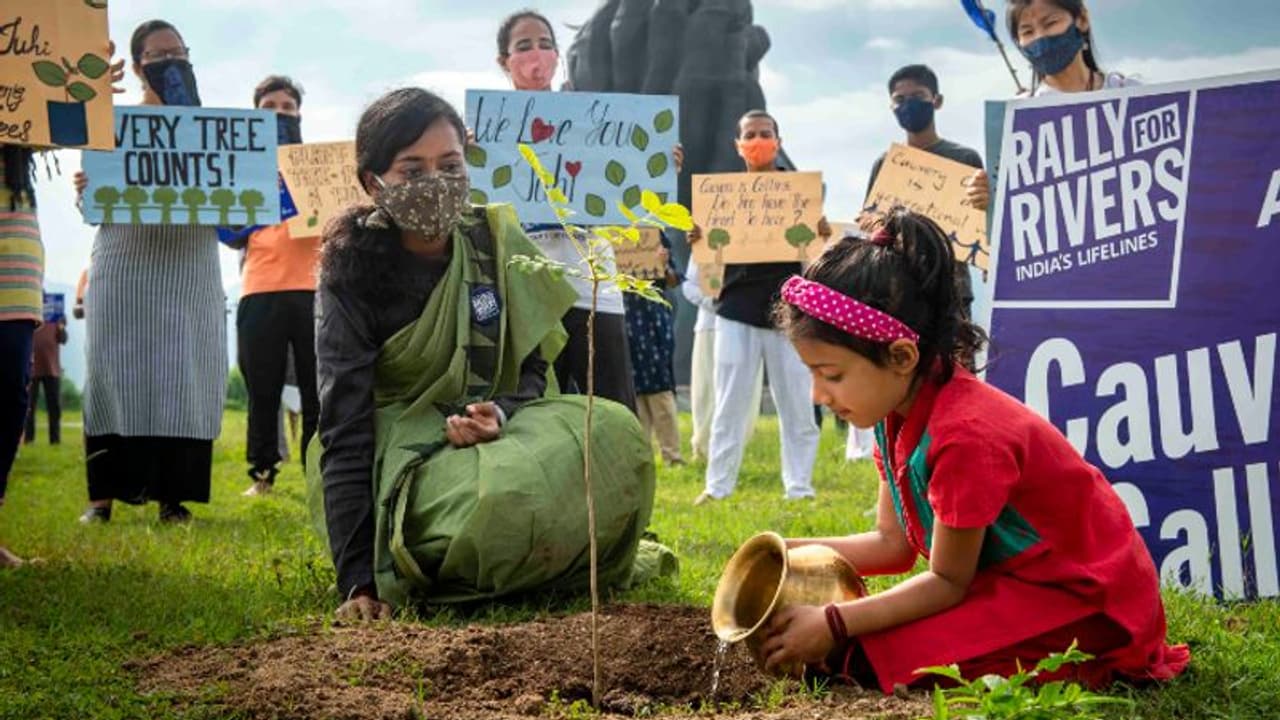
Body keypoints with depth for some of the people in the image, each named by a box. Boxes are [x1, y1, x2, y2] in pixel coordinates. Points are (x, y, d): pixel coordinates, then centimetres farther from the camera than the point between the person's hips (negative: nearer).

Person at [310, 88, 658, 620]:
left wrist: (500, 415, -22)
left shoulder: (496, 241, -5)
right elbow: (345, 435, -20)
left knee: (614, 435, -24)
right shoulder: (351, 277, -16)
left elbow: (533, 367, 4)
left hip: (490, 428, 4)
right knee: (506, 497, -36)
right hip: (395, 455, -4)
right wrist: (359, 581, -27)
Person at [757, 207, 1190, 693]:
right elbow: (893, 543, 5)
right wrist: (795, 553, -7)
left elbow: (947, 582, -19)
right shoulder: (898, 414, -1)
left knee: (879, 659, -23)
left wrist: (834, 626, -21)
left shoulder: (966, 434, -29)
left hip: (1086, 600, -9)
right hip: (1010, 579, 9)